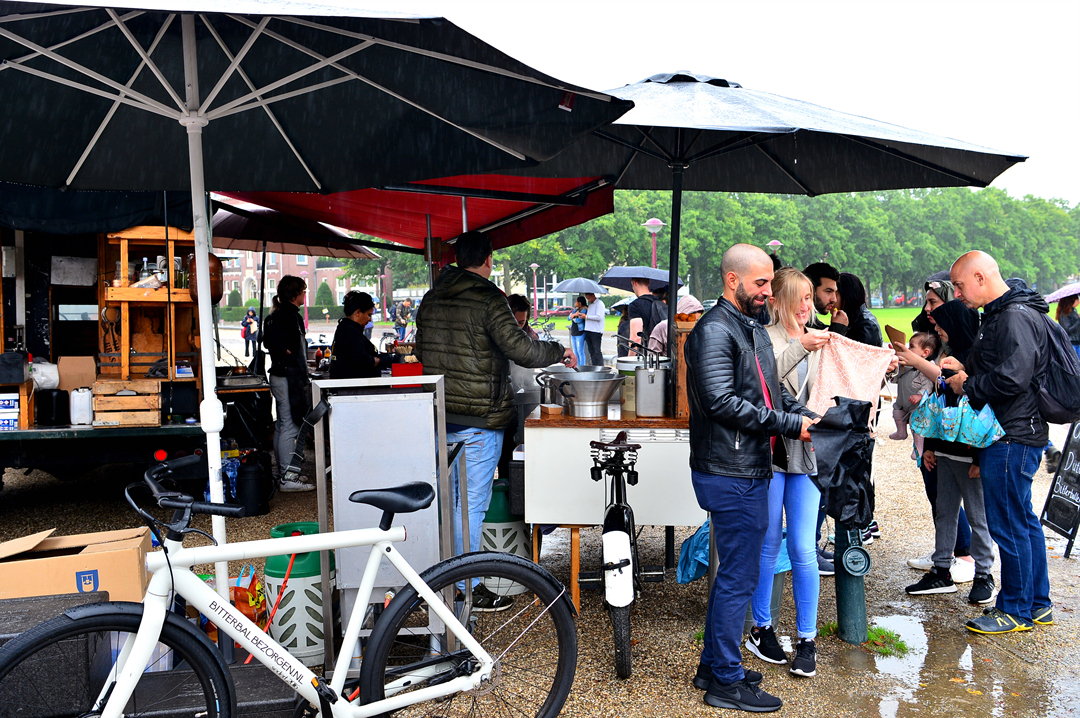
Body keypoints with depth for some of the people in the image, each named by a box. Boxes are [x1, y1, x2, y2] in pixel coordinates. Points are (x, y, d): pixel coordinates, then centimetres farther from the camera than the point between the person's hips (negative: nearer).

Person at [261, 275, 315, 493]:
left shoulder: (282, 313, 16)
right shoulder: (288, 315, -16)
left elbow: (269, 339, 17)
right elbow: (272, 341, -27)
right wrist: (288, 356, -15)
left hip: (282, 377, 11)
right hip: (289, 378, -11)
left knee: (282, 427, 15)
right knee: (290, 427, -7)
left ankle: (283, 474, 24)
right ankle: (287, 479, -2)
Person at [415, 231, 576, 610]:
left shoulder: (431, 299, 8)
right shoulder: (487, 299, -13)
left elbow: (421, 352, 18)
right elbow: (520, 348, -20)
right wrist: (559, 352, -4)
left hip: (440, 414, 7)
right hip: (479, 418, -7)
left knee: (447, 498, 17)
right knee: (472, 503, 1)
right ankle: (468, 589, 10)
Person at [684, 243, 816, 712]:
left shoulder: (755, 331, 17)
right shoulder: (715, 330, -15)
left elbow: (772, 392, 22)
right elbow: (721, 401, -24)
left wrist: (806, 413, 4)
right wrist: (789, 424, -19)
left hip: (751, 471, 10)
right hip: (730, 475, -10)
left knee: (734, 573, 18)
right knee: (738, 577, -2)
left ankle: (713, 666, 31)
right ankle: (726, 682, 12)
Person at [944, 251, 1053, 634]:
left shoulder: (1015, 317, -18)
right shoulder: (999, 315, 15)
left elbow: (1011, 379, -26)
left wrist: (968, 386, -12)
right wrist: (966, 369, 9)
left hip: (1013, 438, -11)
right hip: (1009, 434, 11)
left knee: (1007, 523, -1)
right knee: (1023, 520, 17)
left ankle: (1015, 609, 13)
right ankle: (1038, 604, 29)